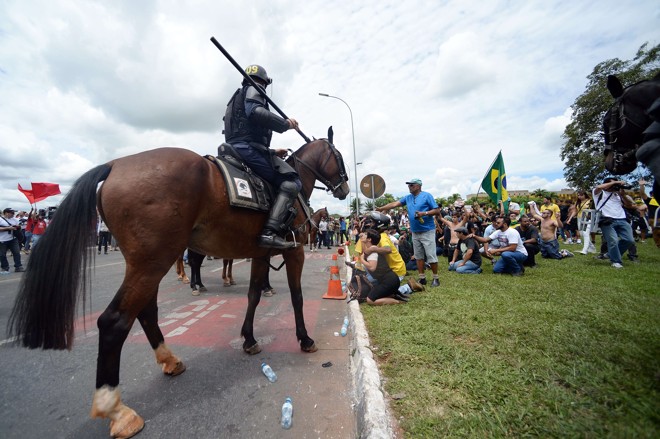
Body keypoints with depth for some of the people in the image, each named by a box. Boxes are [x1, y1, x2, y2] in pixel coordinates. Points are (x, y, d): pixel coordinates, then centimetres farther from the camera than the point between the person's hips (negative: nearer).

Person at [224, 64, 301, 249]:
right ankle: (271, 232, -33)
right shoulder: (254, 89, 9)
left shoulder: (237, 97, 38)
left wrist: (273, 152, 27)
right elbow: (255, 111, -17)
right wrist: (285, 123, -9)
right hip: (249, 147, -10)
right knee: (292, 182, -17)